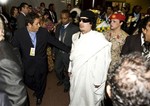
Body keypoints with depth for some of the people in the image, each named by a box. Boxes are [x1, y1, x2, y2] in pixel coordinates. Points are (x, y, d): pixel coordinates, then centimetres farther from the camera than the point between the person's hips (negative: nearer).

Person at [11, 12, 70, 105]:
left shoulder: (44, 32, -11)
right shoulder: (19, 34, -14)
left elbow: (55, 41, -5)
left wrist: (69, 50, -4)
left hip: (41, 65, 1)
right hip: (28, 65, 0)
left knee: (41, 83, 20)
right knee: (29, 82, 17)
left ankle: (39, 96, 54)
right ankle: (37, 90, 55)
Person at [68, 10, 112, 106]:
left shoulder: (99, 39, -22)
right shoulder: (76, 37, 3)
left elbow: (102, 62, -22)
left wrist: (97, 81, -18)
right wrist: (70, 69, 17)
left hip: (89, 78, -6)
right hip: (76, 75, 7)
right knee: (75, 98, 24)